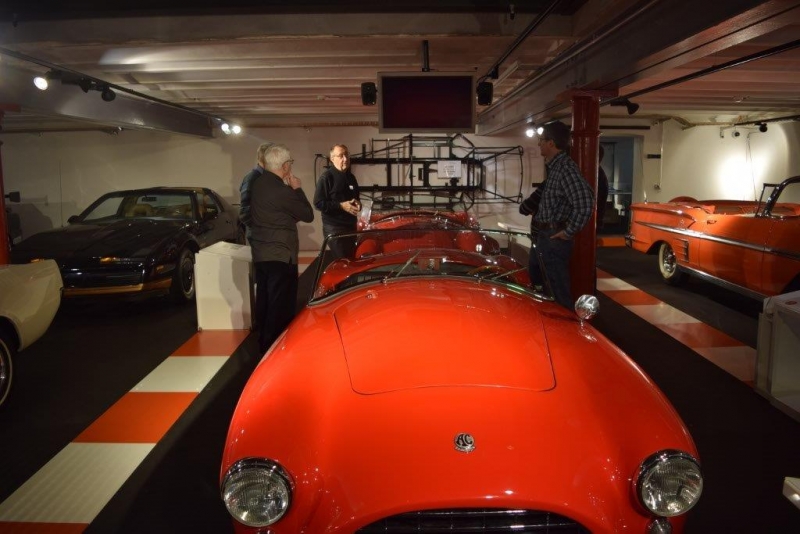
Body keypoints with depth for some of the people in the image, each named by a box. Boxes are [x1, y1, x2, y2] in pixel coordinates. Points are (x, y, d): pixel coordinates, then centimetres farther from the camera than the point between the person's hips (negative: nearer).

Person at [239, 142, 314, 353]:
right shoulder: (280, 190, -21)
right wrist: (297, 189, -2)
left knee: (265, 301, 18)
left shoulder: (256, 181, 4)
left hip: (261, 252, 9)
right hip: (280, 255, -9)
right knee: (281, 306, -1)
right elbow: (308, 215, -12)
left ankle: (264, 345, 29)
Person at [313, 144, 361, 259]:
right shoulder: (326, 177, -11)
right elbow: (318, 203, -16)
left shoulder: (350, 177, 14)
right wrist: (341, 205, -22)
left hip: (351, 225, 8)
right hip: (334, 228, -8)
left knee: (352, 258, 13)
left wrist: (358, 203, 3)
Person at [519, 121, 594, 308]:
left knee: (558, 293, -3)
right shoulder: (554, 166, 12)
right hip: (544, 237, 10)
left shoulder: (566, 167, -19)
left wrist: (568, 232, -22)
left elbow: (585, 203, -31)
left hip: (553, 239, -10)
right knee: (533, 283, 22)